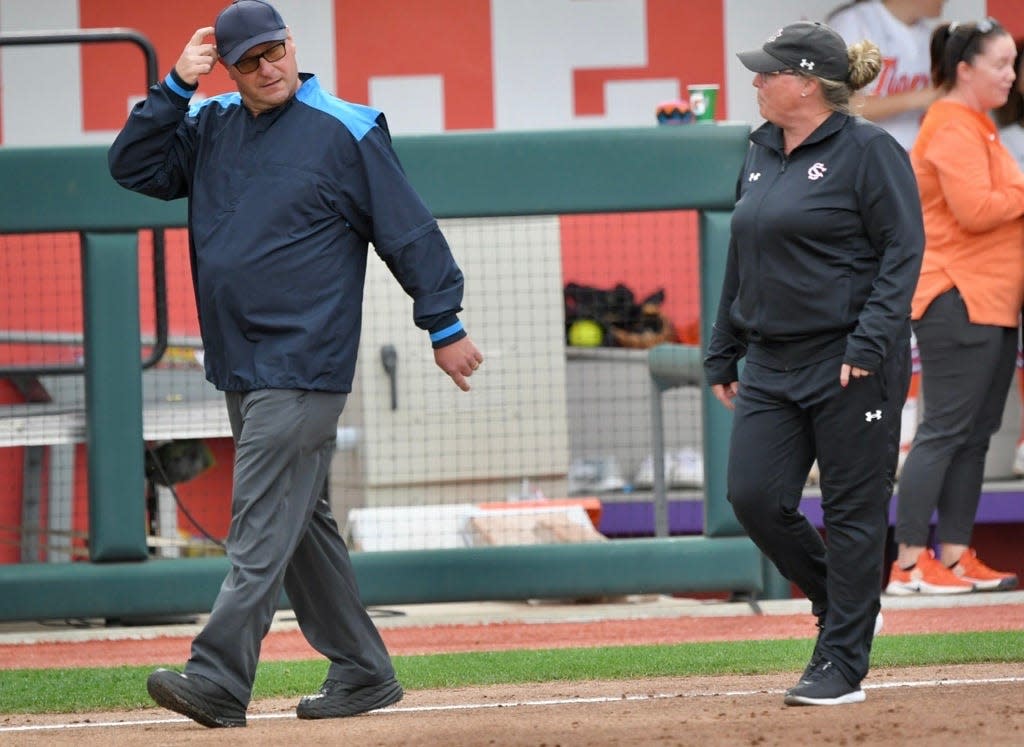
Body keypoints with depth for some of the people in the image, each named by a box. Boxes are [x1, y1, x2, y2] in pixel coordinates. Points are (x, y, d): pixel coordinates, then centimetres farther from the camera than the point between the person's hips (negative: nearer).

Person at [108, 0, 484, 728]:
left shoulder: (346, 131, -7)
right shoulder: (211, 128, 11)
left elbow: (410, 231, -5)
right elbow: (134, 166, 7)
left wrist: (446, 326, -6)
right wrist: (176, 87, -2)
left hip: (304, 367, -8)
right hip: (239, 365, 8)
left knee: (264, 526, -13)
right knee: (301, 523, 13)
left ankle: (218, 679, -20)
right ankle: (362, 672, 21)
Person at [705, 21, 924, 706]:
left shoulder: (868, 151, -8)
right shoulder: (762, 154, 15)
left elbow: (903, 251, -12)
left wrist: (869, 341, -20)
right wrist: (723, 352, 20)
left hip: (851, 365, -7)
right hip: (772, 364, 7)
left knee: (854, 510, -1)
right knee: (754, 496, -3)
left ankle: (842, 664, 4)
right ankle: (841, 602, 21)